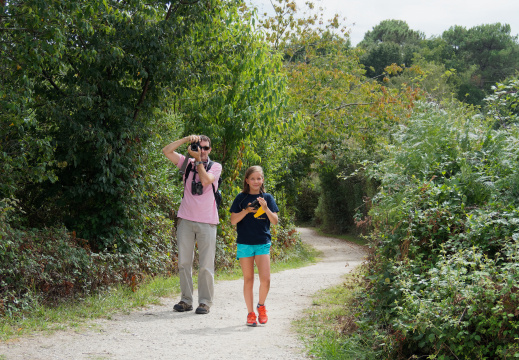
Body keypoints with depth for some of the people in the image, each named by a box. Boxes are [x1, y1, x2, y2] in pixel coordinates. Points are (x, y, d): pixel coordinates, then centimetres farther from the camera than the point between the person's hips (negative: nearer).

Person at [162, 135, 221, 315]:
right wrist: (186, 139, -5)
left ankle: (205, 301, 6)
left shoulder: (215, 166, 6)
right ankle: (186, 300, 12)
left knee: (206, 265, -2)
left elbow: (205, 180, -14)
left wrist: (198, 159, -8)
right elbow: (167, 151, 1)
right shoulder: (187, 163, 12)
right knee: (184, 262, 4)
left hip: (207, 222, -2)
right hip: (186, 220, 2)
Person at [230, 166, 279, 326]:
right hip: (245, 243, 0)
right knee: (248, 279, 5)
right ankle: (250, 313, 16)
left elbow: (275, 221, -1)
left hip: (263, 243, 0)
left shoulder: (267, 198, 5)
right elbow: (233, 221, -1)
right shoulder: (241, 198, 3)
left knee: (265, 279, -10)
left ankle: (261, 306, 16)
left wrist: (266, 209, -17)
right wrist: (246, 211, -16)